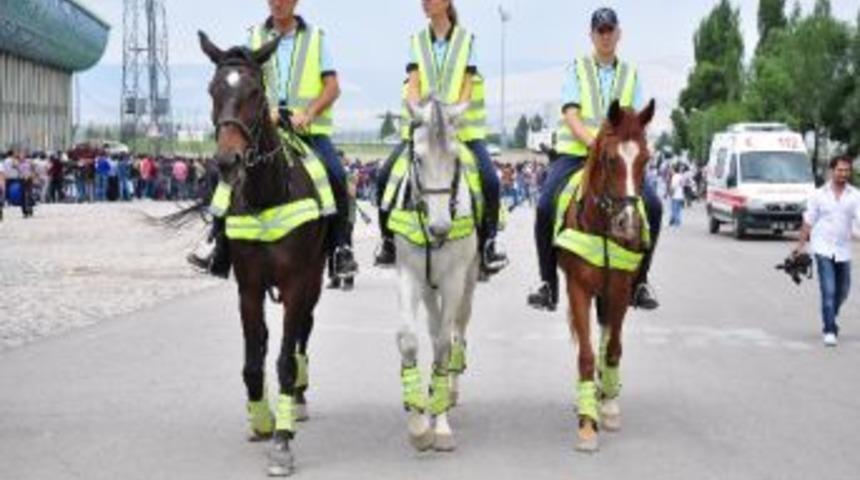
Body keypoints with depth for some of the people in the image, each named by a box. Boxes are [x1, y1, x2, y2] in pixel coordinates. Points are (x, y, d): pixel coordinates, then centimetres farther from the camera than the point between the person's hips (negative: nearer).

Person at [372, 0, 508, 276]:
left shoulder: (466, 39, 5)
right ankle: (389, 240, 2)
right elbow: (413, 84, 1)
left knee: (489, 179, -22)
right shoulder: (417, 41, 11)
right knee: (385, 176, -14)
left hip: (462, 126, -2)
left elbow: (466, 86, -2)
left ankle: (488, 241, -5)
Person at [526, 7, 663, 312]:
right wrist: (591, 140, -22)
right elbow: (571, 114, -4)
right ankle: (548, 284, -11)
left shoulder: (630, 75, 17)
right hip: (574, 153, -2)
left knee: (653, 206, -19)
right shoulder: (577, 70, 10)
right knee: (545, 207, -25)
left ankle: (639, 283, -5)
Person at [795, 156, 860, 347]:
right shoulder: (819, 195, 1)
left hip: (843, 250, 3)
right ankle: (830, 330, -8)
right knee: (828, 290, -12)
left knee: (843, 291, 15)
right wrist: (801, 245, 7)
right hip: (823, 248, -3)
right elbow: (808, 221, 7)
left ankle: (830, 318, 41)